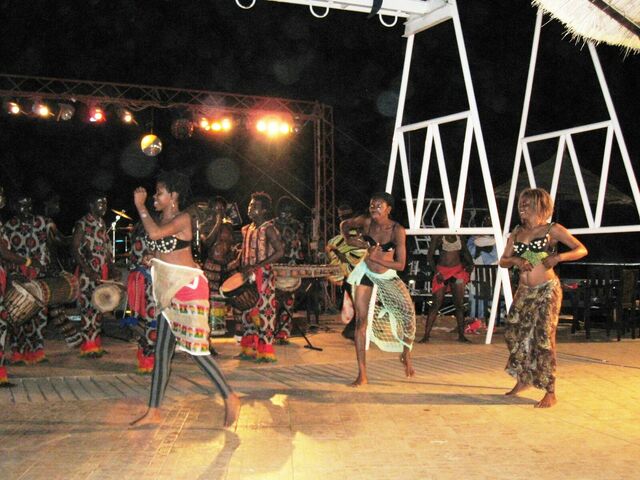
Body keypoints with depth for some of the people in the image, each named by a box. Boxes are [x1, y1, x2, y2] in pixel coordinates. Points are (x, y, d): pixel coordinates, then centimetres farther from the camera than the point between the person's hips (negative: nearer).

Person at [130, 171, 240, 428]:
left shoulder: (182, 219, -11)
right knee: (162, 351, 8)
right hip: (170, 291, 9)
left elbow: (155, 233, -28)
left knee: (195, 349, -7)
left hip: (188, 288, -9)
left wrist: (140, 206, -19)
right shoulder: (162, 220, 14)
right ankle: (153, 411, 15)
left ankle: (230, 398, 7)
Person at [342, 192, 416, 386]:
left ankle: (406, 353, 10)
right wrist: (349, 239, -11)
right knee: (361, 320, -4)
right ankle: (362, 374, 2)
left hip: (387, 277, -1)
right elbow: (344, 225, 8)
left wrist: (377, 258, -27)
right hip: (365, 273, 1)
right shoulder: (365, 222, -13)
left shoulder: (397, 230, -18)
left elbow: (401, 265, -18)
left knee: (407, 310, -20)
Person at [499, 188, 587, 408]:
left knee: (544, 338, -8)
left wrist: (558, 257, -20)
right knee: (514, 334, 7)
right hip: (524, 291, 6)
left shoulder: (553, 230, -2)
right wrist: (515, 260, -11)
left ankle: (550, 393, 0)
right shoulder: (517, 232, 11)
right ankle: (523, 379, 28)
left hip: (547, 290, -5)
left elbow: (581, 250, -5)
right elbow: (503, 261, 10)